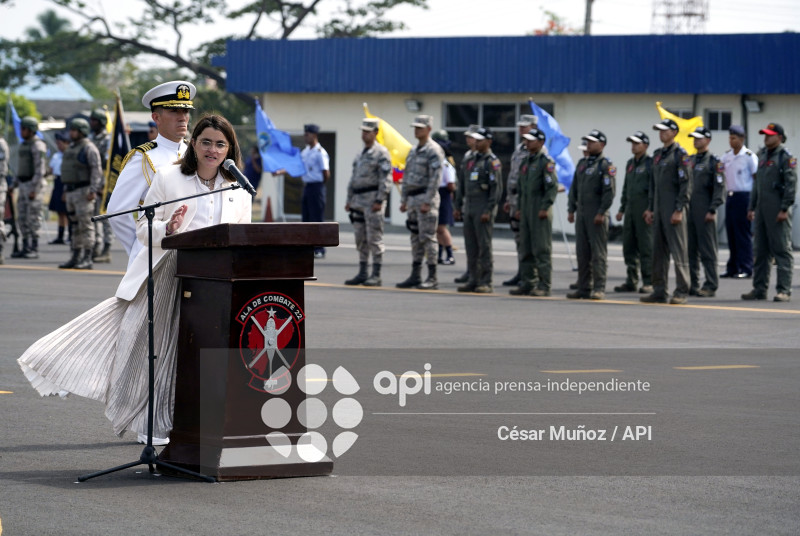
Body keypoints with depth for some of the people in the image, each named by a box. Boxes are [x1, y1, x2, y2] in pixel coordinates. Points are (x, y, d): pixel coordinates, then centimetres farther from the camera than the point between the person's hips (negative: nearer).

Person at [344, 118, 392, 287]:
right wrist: (349, 200, 17)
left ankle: (376, 276, -6)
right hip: (359, 201, 9)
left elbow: (386, 179, -14)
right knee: (361, 239, 9)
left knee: (374, 238, -7)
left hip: (373, 200, -8)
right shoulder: (360, 155, 18)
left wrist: (379, 201, -20)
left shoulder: (381, 153, -7)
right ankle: (362, 274, 14)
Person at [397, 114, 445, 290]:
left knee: (428, 237, -8)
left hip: (426, 198, -9)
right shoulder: (413, 151, 17)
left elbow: (435, 178, -17)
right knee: (416, 238, 10)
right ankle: (415, 276, 14)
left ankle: (432, 278, -6)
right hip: (413, 199, 9)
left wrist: (427, 202, -21)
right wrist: (403, 200, 15)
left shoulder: (433, 151, -10)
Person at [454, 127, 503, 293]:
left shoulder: (493, 162, -8)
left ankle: (486, 282, -4)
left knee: (484, 246, -6)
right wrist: (458, 205, 15)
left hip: (483, 210, -8)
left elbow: (497, 188, -14)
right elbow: (462, 183, 20)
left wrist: (488, 211, -18)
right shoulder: (471, 159, 15)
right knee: (471, 246, 8)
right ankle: (473, 280, 13)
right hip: (469, 209, 8)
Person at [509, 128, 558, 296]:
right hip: (526, 212, 9)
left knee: (542, 250, -7)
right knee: (525, 249, 9)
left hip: (540, 212, -9)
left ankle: (544, 286, -5)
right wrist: (519, 208, 16)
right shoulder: (525, 162, 17)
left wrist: (545, 208, -19)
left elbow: (553, 186, -15)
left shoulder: (546, 162, -9)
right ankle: (527, 284, 14)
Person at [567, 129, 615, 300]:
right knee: (582, 252, 7)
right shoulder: (582, 163, 16)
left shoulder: (606, 165, -6)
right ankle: (584, 288, 12)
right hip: (582, 213, 7)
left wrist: (601, 213, -18)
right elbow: (574, 188, 19)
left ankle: (599, 288, -6)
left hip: (597, 214, -7)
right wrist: (571, 209, 11)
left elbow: (609, 191, -13)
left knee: (598, 252, -6)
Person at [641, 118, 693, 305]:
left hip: (673, 210, -8)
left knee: (678, 250, -6)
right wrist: (650, 209, 16)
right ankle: (659, 291, 12)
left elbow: (686, 184, -13)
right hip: (659, 210, 8)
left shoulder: (680, 154, -8)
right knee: (658, 251, 8)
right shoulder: (657, 155, 17)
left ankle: (681, 291, -4)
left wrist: (679, 210, -18)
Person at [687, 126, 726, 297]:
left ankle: (711, 286, -2)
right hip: (688, 210, 7)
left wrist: (712, 210, -16)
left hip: (704, 212, -7)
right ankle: (692, 284, 13)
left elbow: (719, 188, -10)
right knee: (690, 249, 8)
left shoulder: (714, 162, -5)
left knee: (707, 250, -5)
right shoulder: (690, 160, 16)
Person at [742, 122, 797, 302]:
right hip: (762, 210, 8)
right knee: (761, 250, 10)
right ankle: (759, 289, 14)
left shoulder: (786, 157, -6)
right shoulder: (762, 155, 18)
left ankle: (784, 290, -6)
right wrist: (751, 207, 18)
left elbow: (791, 184, -12)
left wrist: (784, 209, -18)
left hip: (777, 210, -8)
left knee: (782, 249, -7)